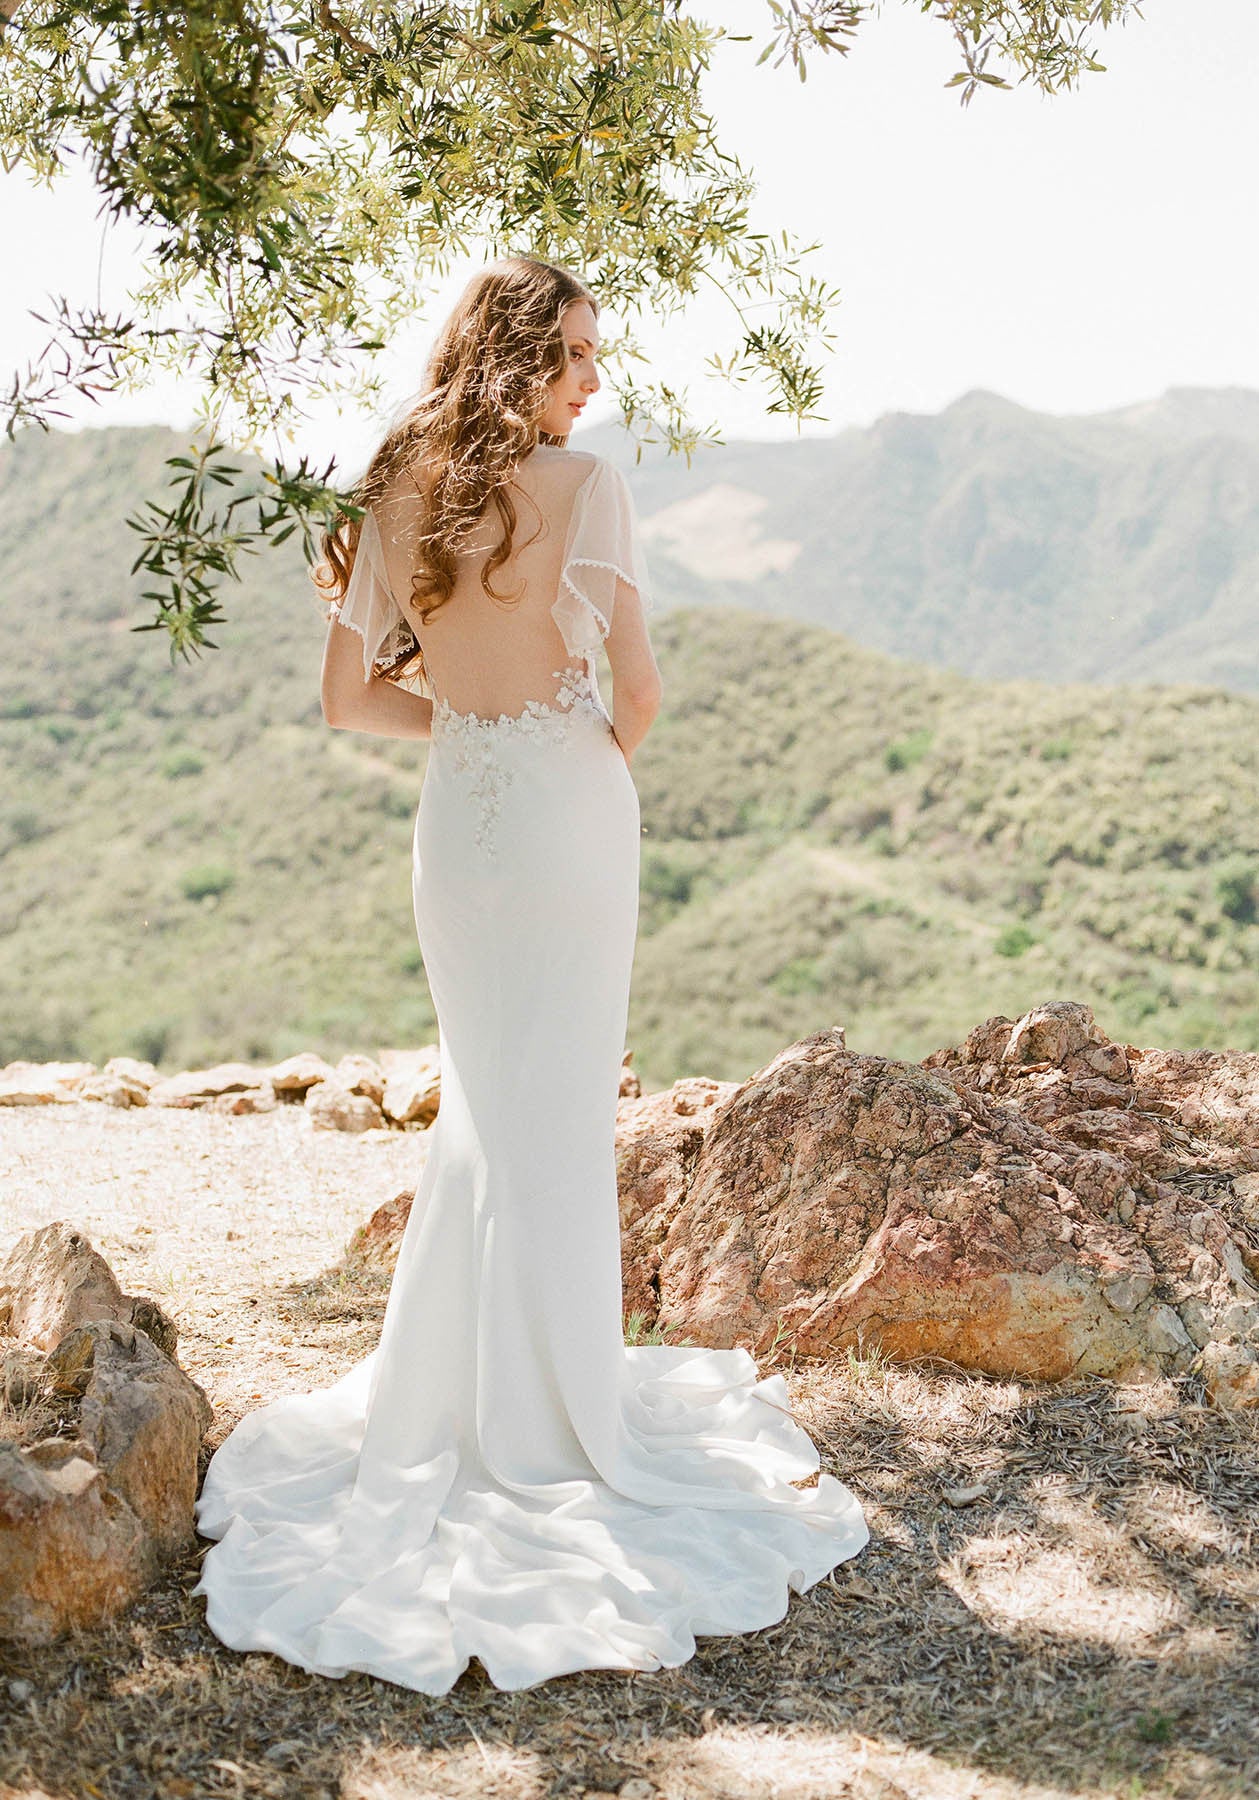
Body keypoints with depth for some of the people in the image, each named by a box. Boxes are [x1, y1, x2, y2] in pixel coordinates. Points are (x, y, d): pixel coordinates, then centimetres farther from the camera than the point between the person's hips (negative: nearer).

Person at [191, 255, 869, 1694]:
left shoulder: (394, 493, 5)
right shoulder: (584, 486, -10)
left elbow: (349, 697, 6)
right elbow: (637, 683, -14)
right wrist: (612, 743, 7)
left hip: (453, 817, 5)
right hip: (569, 812, -5)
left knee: (482, 1103, 20)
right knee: (559, 1115, 5)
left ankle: (434, 1396, 31)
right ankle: (551, 1426, 15)